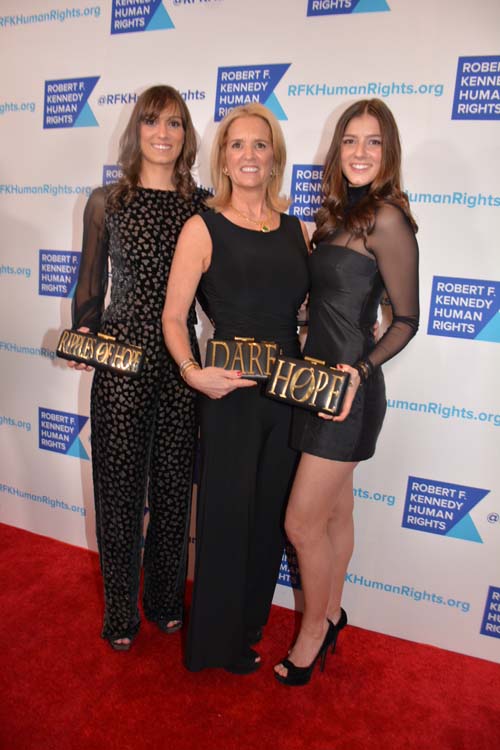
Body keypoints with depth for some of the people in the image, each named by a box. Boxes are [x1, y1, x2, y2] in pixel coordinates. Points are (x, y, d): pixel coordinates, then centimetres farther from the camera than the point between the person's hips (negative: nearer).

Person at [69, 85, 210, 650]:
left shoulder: (203, 205, 6)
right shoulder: (105, 202, 5)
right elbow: (90, 286, 9)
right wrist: (82, 338, -6)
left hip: (181, 359, 1)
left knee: (174, 486, 11)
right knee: (119, 486, 7)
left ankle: (166, 602, 35)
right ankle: (120, 610, 30)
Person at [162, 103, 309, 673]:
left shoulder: (297, 230, 9)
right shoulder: (203, 228, -4)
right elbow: (173, 316, -7)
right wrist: (192, 370, -22)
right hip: (231, 393, -4)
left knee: (271, 513, 16)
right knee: (227, 514, 8)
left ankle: (252, 621, 42)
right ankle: (218, 641, 34)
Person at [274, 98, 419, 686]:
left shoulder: (386, 218, -12)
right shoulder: (337, 214, 12)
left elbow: (406, 319, -10)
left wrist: (361, 370, -20)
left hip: (348, 392, -8)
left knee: (301, 524, 1)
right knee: (335, 514, 19)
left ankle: (312, 631, 26)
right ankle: (331, 616, 38)